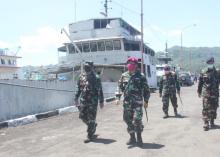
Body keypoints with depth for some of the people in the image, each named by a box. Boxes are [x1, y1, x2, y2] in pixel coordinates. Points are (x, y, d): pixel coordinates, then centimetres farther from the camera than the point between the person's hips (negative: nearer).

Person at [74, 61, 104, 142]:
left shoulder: (96, 78, -10)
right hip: (83, 101, 6)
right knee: (82, 116, 11)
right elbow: (78, 88, 15)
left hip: (92, 102, -5)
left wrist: (101, 101, -8)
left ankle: (90, 136, 11)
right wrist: (76, 98, 14)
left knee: (91, 119, 0)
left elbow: (100, 91, -8)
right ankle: (93, 125, 37)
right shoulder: (81, 77, 6)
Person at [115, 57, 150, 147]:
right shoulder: (124, 76, 9)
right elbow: (120, 87, 12)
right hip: (127, 102, 4)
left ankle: (139, 138, 7)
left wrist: (146, 101, 2)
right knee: (127, 119, 8)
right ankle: (132, 138, 24)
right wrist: (118, 97, 2)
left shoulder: (141, 76, -1)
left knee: (137, 119, -11)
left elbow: (146, 89, 4)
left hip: (137, 102, -4)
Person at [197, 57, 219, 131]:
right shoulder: (203, 72, -2)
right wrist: (199, 92, 3)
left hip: (214, 94, 4)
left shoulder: (216, 72, 7)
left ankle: (212, 122, 25)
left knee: (213, 109, 10)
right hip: (206, 93, -3)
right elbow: (200, 83, 2)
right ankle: (206, 124, -4)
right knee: (205, 109, -6)